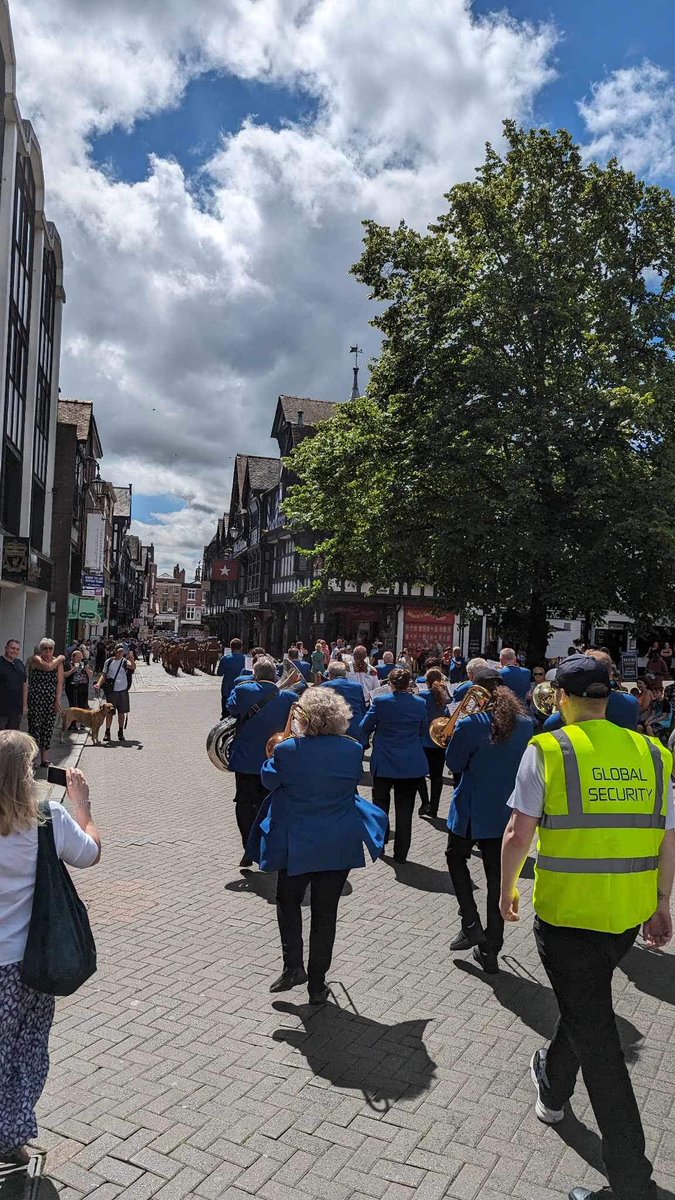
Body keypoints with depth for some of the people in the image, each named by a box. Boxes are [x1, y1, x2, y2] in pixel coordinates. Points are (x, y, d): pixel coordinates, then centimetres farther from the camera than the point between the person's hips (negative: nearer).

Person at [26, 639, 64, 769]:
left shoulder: (58, 662, 8)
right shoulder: (35, 659, -3)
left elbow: (60, 682, 3)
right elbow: (48, 667, -24)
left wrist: (57, 700, -5)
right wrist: (59, 659, -7)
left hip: (51, 701, 4)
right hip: (35, 700, -4)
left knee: (48, 729, 6)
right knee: (35, 727, -5)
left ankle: (45, 759, 12)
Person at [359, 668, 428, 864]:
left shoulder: (380, 702, -12)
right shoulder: (420, 703, -5)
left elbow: (365, 727, -2)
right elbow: (422, 732, 9)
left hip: (384, 763, -1)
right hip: (412, 764, 1)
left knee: (380, 803, 18)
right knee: (405, 809, 8)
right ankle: (401, 853, 13)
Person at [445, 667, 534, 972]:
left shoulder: (470, 724, -19)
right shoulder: (526, 724, -3)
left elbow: (453, 764, -9)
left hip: (471, 811, -4)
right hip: (508, 812, 4)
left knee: (456, 857, 22)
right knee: (497, 877, 12)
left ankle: (471, 926, 13)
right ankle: (490, 949, 20)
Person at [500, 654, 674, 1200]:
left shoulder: (547, 749, -13)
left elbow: (518, 834, -13)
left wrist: (506, 889, 3)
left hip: (566, 913, -5)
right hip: (629, 914, 5)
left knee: (594, 1033, 8)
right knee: (587, 1005, 28)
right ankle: (553, 1089, 52)